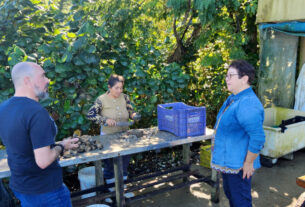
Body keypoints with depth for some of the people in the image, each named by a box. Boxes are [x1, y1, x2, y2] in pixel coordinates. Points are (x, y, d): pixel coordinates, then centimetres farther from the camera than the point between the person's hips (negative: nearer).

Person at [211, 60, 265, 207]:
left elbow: (258, 138, -30)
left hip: (239, 165, -10)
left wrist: (249, 163, -22)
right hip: (227, 162, 10)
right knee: (230, 194, 25)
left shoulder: (247, 104, -27)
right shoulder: (232, 98, 7)